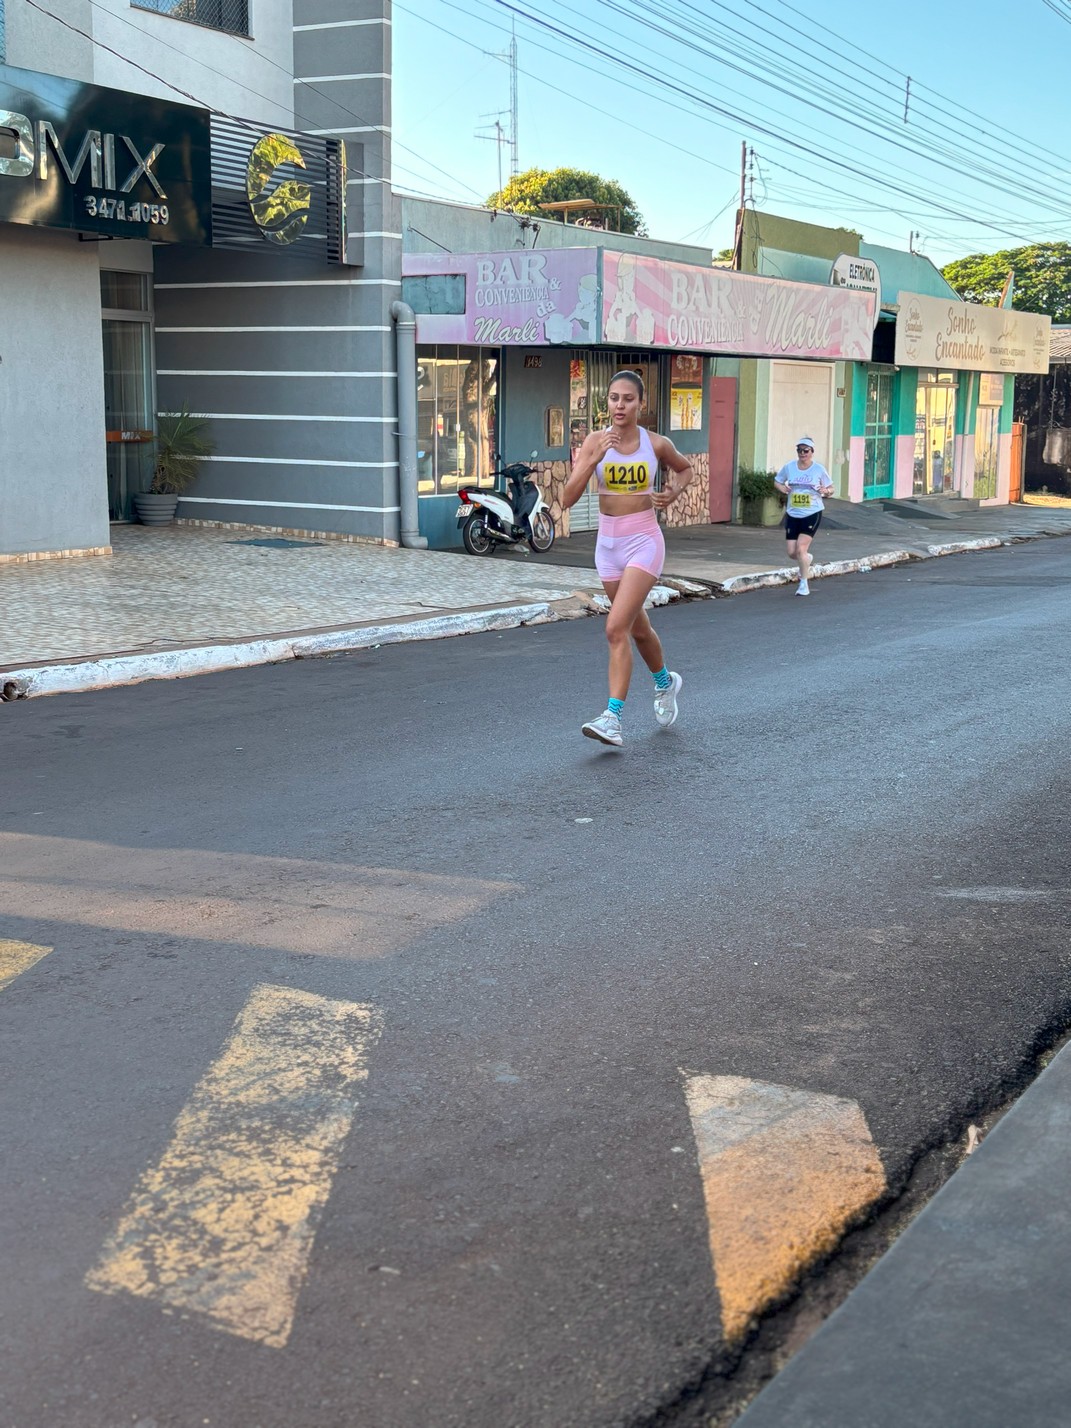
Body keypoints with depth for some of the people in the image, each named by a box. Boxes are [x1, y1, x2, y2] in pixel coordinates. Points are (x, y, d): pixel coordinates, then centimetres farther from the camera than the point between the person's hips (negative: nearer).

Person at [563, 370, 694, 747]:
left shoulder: (657, 444, -6)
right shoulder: (596, 441, -5)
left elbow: (685, 468, 17)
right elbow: (568, 498, -13)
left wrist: (674, 492, -3)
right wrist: (594, 458, -24)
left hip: (643, 542, -4)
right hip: (607, 542, 4)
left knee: (616, 628, -17)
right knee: (637, 627, 20)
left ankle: (612, 717, -15)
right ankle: (666, 682, 46)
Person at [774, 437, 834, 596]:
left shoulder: (819, 469, -4)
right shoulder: (789, 467, 1)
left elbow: (830, 489, 5)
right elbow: (777, 481, 16)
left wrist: (826, 491, -18)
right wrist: (782, 488, -6)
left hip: (812, 514, -3)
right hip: (792, 514, 3)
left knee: (801, 548, -15)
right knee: (792, 553, 2)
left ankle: (804, 584, 0)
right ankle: (807, 559, 40)